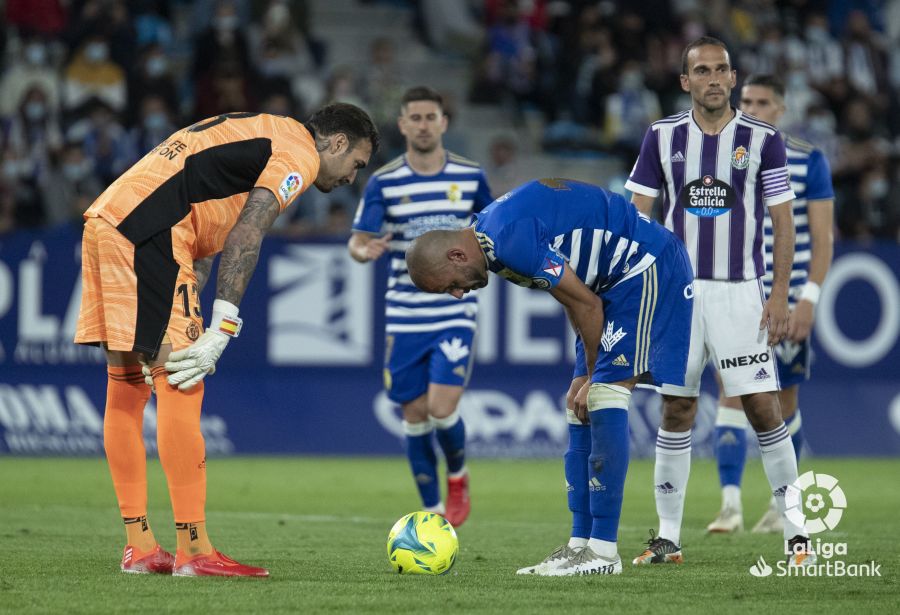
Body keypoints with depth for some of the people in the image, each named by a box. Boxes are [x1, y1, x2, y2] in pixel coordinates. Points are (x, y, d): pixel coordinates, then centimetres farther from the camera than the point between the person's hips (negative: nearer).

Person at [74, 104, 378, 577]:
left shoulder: (261, 134, 29)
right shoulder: (299, 152, 1)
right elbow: (245, 237, -12)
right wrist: (221, 331, -15)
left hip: (104, 219, 10)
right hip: (147, 232, -10)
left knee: (127, 387, 11)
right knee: (179, 383, -8)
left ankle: (139, 547, 15)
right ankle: (194, 551, -9)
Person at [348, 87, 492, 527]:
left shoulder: (470, 176, 1)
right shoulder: (384, 181, -1)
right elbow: (358, 240, -4)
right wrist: (364, 250, -27)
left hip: (455, 314, -1)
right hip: (405, 318, 1)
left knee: (442, 409, -15)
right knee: (415, 416, 4)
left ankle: (458, 476, 16)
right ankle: (433, 512, 18)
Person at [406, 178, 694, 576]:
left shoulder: (510, 241, -26)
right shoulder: (494, 233, 6)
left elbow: (586, 306, -18)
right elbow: (576, 300, 13)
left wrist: (594, 378, -5)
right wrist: (588, 374, 8)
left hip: (646, 270, -11)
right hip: (615, 281, 11)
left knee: (605, 398, -16)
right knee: (582, 408, 7)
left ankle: (603, 552, -16)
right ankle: (581, 543, 7)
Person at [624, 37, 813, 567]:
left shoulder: (762, 139, 0)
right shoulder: (662, 136, 5)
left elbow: (784, 222, 1)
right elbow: (639, 214, 6)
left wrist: (780, 295, -6)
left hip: (740, 292, -2)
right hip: (677, 288, 2)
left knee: (764, 408, -7)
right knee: (676, 409, 4)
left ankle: (796, 532, 0)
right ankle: (669, 537, 9)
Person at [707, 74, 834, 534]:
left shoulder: (808, 161, -3)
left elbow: (822, 236, -5)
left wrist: (809, 297, -14)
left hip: (788, 301, -1)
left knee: (784, 402, 7)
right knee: (732, 393, -13)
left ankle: (781, 503, 22)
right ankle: (730, 504, -18)